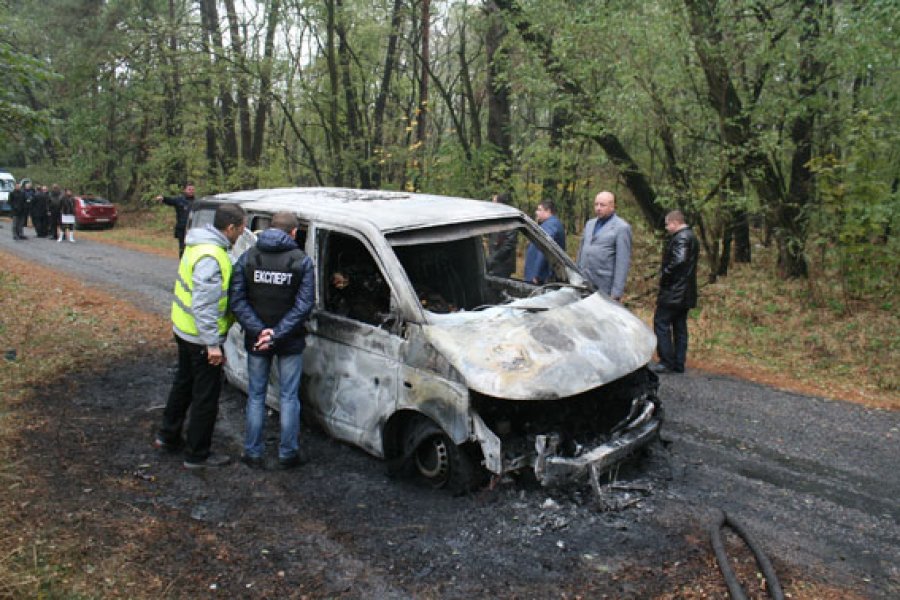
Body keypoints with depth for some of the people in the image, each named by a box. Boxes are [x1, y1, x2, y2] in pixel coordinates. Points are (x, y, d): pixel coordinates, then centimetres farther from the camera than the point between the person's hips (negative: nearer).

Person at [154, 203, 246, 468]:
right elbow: (204, 305, -29)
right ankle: (197, 455, 15)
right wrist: (212, 343, -25)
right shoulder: (210, 257, -27)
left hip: (184, 329, 10)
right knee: (206, 395, 3)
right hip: (201, 337, -10)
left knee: (184, 383, 25)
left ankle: (167, 436, 40)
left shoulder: (200, 244, 6)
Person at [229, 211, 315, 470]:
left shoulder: (247, 257, -3)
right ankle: (288, 453, 17)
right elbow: (304, 304, -14)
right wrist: (277, 334, -16)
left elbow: (237, 300, -11)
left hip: (256, 341, 1)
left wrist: (259, 330, -15)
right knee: (289, 397, 10)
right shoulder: (302, 261, -7)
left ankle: (254, 453, 20)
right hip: (291, 342, -1)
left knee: (256, 396, 13)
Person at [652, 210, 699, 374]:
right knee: (680, 327, 12)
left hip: (673, 292, -10)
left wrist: (664, 275, -16)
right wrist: (666, 274, 11)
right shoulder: (691, 237, 17)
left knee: (661, 323, -4)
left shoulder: (681, 238, -15)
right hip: (685, 292, 10)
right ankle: (678, 364, 16)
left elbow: (679, 261, -29)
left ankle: (667, 362, -5)